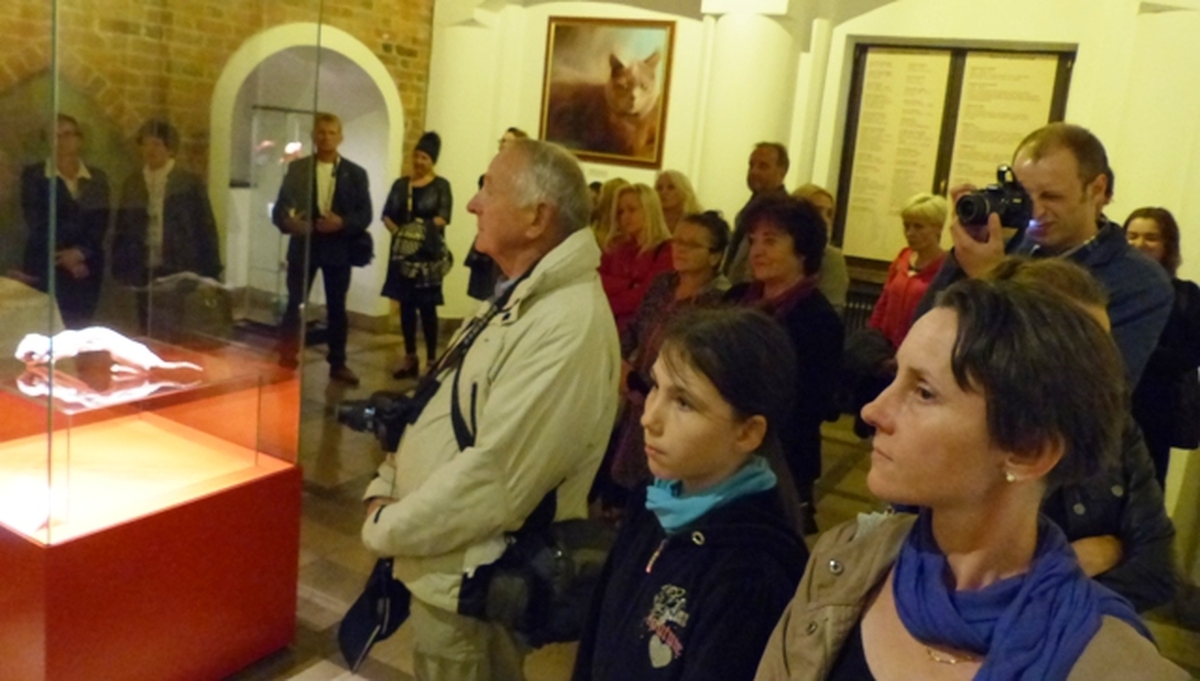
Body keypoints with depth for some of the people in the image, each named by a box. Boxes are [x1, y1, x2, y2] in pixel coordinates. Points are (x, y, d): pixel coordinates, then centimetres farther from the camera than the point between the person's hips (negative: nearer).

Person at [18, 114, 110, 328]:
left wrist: (81, 252, -13)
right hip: (46, 267, -2)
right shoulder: (33, 175, 4)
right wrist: (64, 257, -11)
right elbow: (36, 223, -4)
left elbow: (101, 223, 3)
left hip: (87, 267, 2)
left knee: (79, 330, 1)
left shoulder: (98, 178, 11)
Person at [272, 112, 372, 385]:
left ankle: (338, 364, 16)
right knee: (294, 305, 2)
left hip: (338, 249, 0)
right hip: (303, 246, 0)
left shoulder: (356, 173, 3)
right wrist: (288, 222, -20)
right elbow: (279, 208, 2)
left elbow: (365, 215, -1)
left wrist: (342, 223, -19)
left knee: (337, 308, 7)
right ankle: (286, 360, 12)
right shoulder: (297, 168, 4)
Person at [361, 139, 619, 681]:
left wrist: (384, 530, -15)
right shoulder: (517, 298, 7)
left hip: (469, 585, -9)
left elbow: (492, 482, -29)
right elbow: (439, 411, 13)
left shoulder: (568, 329, -27)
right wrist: (384, 490, 0)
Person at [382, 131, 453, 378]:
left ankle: (431, 360, 3)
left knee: (427, 308, -3)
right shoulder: (400, 184, 12)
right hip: (403, 251, 5)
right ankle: (410, 359, 16)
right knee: (406, 306, 8)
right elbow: (387, 214, 8)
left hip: (428, 253, -4)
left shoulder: (441, 185, -1)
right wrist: (396, 230, -11)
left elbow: (443, 217, -11)